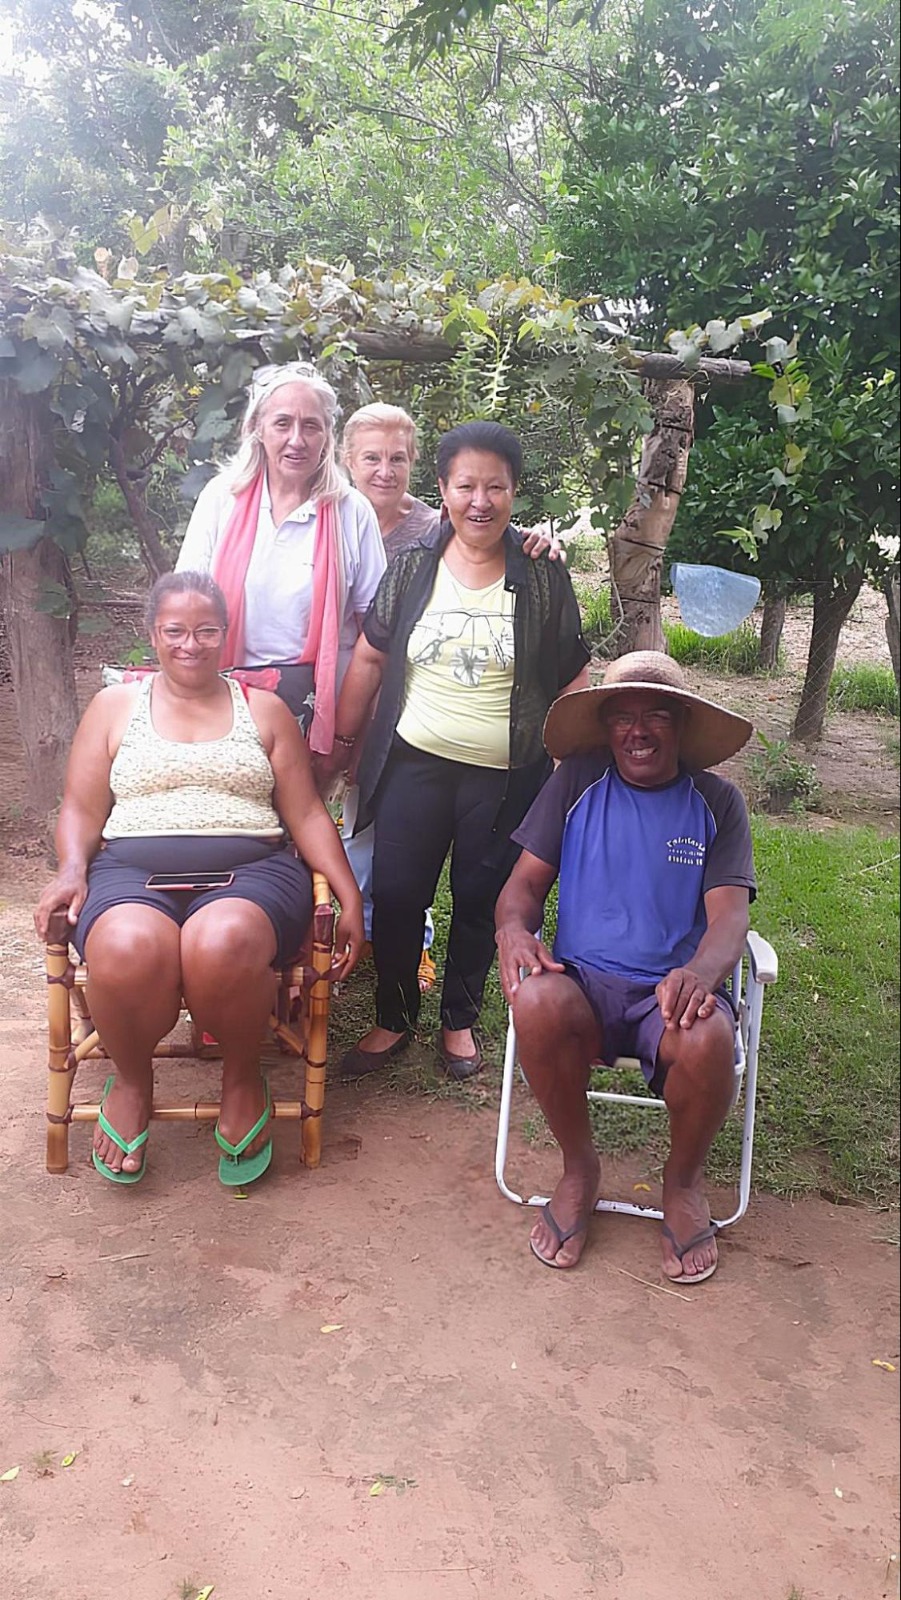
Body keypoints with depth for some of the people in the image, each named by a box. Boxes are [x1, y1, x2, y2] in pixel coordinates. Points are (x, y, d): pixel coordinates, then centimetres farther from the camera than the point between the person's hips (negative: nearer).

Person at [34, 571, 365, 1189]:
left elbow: (307, 816, 15)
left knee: (222, 944, -38)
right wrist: (72, 870, -7)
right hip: (132, 870, 1)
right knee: (128, 950, -36)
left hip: (250, 870, 0)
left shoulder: (265, 710, 19)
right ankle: (133, 1078, -2)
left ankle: (242, 1076, -5)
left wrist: (351, 899, 3)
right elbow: (82, 809, 15)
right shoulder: (114, 706, 20)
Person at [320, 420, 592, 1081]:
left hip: (506, 777, -1)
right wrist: (342, 740, 7)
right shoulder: (412, 567, 0)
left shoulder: (543, 576, -2)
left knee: (481, 901, 11)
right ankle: (394, 1018, 27)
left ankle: (460, 1020, 32)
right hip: (415, 764, 1)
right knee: (396, 895, 5)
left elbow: (573, 676, 3)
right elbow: (370, 658, 6)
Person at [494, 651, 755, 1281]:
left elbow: (730, 913, -3)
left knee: (708, 1040, -34)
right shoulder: (578, 781, 7)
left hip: (674, 987, 0)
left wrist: (701, 972, -27)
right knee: (538, 1003, -34)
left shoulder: (716, 801, 7)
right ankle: (580, 1167, -4)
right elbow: (527, 880, 7)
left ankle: (684, 1180, 2)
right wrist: (513, 927, -18)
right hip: (585, 979, 1)